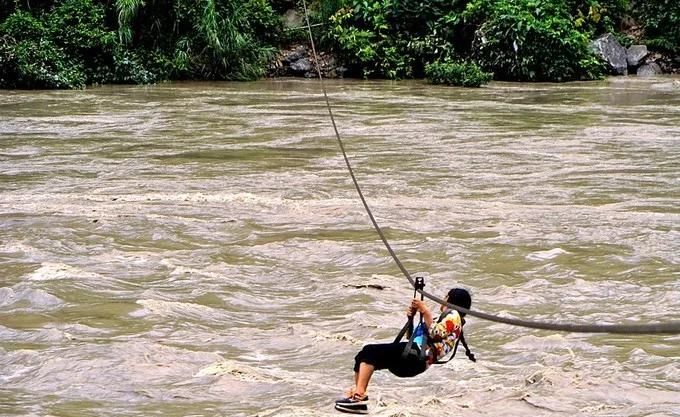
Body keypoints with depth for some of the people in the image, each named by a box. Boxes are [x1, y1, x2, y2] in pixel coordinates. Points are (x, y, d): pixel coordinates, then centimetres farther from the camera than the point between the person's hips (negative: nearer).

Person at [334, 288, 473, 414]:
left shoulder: (454, 316, 5)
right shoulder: (443, 317, 32)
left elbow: (435, 333, -14)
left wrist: (425, 311, -8)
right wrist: (411, 318, 13)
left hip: (418, 358, -10)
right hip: (411, 357, 10)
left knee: (370, 352, -20)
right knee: (363, 357, -2)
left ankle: (359, 396, -28)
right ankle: (357, 395, -11)